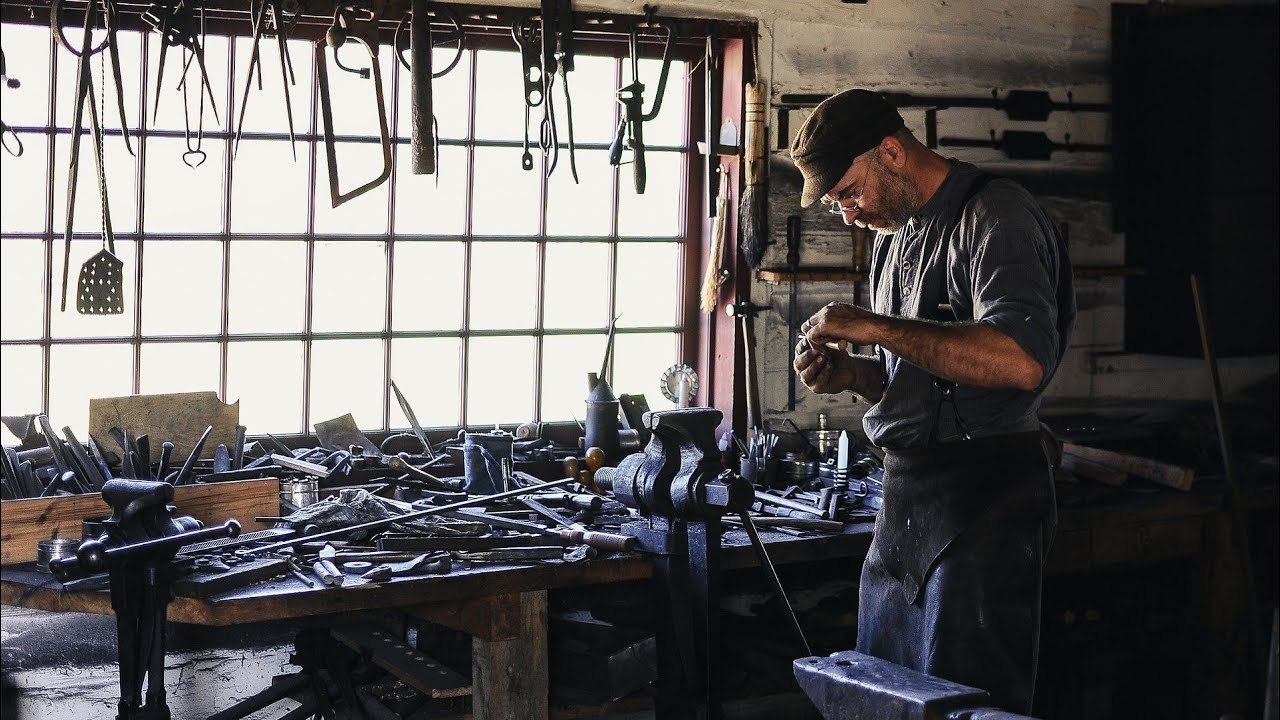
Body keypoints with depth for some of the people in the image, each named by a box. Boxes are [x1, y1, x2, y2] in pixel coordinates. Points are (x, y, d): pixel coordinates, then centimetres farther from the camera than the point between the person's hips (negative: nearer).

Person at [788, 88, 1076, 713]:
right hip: (906, 496, 9)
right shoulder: (894, 233, 17)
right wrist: (847, 373, 3)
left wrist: (875, 327, -23)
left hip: (981, 498, -9)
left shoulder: (994, 215, -12)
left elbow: (1021, 361, -28)